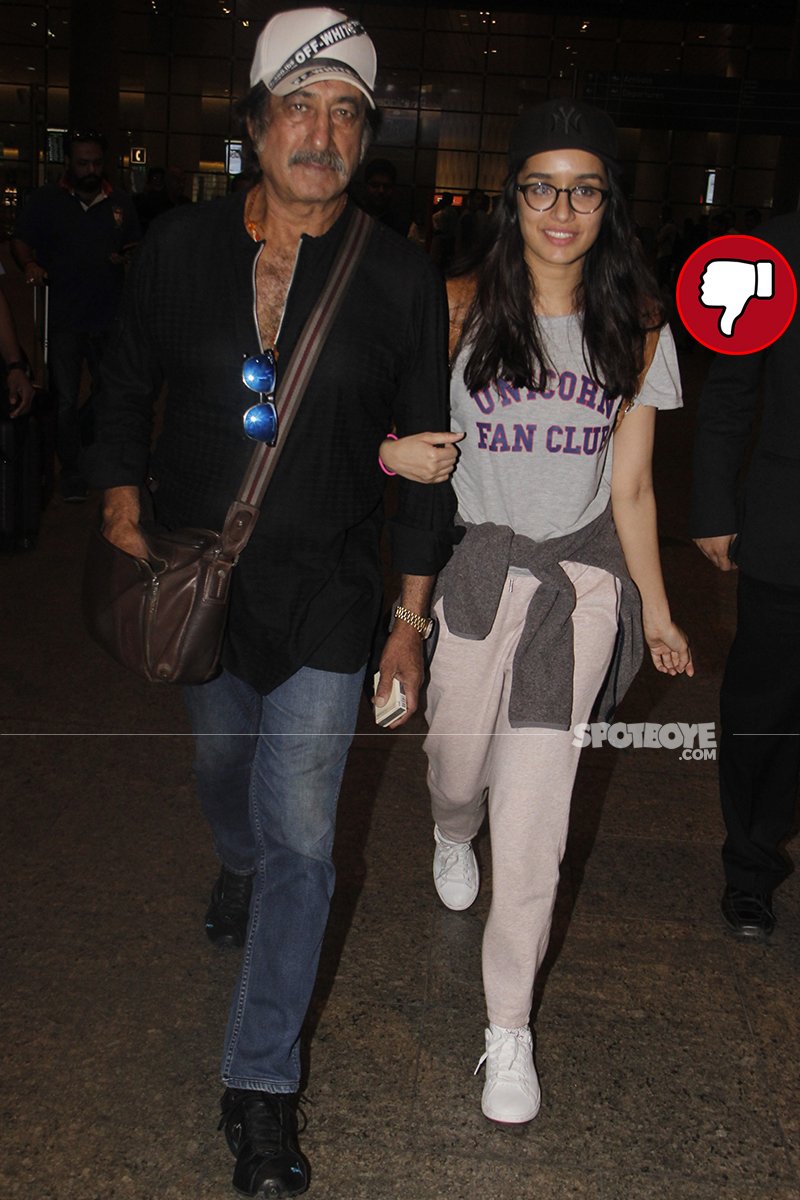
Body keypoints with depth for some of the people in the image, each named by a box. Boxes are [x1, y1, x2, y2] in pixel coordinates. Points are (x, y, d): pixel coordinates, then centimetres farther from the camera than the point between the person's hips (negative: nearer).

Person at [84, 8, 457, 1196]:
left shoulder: (400, 276, -7)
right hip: (195, 578, 3)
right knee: (220, 757, 25)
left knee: (301, 833, -3)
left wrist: (411, 621, 0)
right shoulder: (179, 246, -3)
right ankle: (240, 864, 62)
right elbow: (127, 391, 9)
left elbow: (424, 459, -1)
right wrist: (121, 497, -7)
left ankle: (261, 1088, 11)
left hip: (328, 599, -2)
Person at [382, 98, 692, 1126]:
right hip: (473, 567, 0)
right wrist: (399, 453, -19)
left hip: (582, 579, 0)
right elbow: (395, 424, 4)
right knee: (459, 766, 17)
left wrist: (655, 610, 11)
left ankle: (510, 1030, 15)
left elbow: (630, 486, 7)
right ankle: (452, 834, 58)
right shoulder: (463, 308, -4)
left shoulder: (636, 327, 2)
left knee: (533, 822, -3)